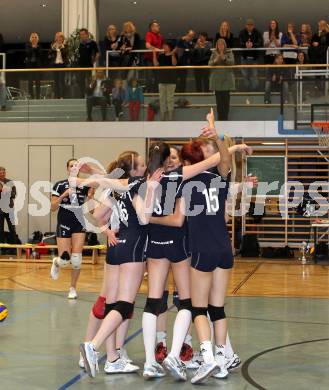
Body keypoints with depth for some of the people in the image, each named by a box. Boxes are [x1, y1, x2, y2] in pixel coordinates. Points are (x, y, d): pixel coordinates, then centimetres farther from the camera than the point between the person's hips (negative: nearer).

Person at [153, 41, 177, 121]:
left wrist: (172, 54, -27)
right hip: (162, 79, 4)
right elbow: (156, 64, -3)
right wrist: (154, 54, -7)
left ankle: (170, 118, 0)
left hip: (171, 81, -4)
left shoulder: (173, 55, 0)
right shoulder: (161, 56, 10)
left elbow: (174, 63, -18)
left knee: (170, 99, -4)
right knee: (162, 99, 6)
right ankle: (162, 118, 12)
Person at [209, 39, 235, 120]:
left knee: (226, 98, -4)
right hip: (217, 79, 2)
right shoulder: (214, 53, 7)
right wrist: (215, 61, -21)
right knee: (218, 99, 3)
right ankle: (220, 118, 9)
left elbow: (232, 62, -9)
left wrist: (224, 58, -25)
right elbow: (210, 63, -1)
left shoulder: (229, 53, 3)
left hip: (226, 79, -2)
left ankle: (225, 118, 1)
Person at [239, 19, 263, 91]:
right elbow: (239, 43, -9)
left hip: (254, 56, -2)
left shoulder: (257, 33, -2)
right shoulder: (242, 33, 1)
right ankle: (247, 87, 20)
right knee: (245, 74, 7)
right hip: (245, 56, 2)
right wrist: (245, 45, -30)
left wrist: (253, 45, -30)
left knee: (254, 74, -1)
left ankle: (254, 88, 9)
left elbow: (260, 44, -12)